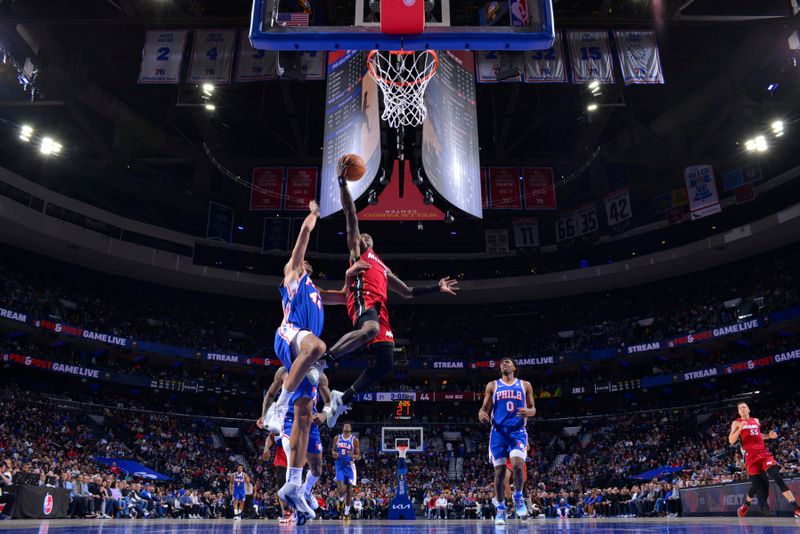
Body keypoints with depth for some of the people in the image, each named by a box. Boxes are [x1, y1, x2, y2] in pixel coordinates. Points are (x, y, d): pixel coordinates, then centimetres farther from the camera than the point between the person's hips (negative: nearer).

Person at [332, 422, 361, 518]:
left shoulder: (355, 440, -2)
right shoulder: (337, 438, 4)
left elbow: (359, 456, 0)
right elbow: (333, 450, 14)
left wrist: (353, 456, -22)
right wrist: (334, 454, -9)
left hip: (349, 466, 0)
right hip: (339, 466, 0)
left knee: (349, 488, 4)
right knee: (340, 490, -13)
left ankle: (347, 510, 21)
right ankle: (341, 497, 23)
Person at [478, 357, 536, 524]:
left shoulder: (525, 385, 10)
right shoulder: (492, 385, 10)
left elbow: (533, 409, 11)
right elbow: (485, 408, 8)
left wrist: (528, 412, -14)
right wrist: (481, 413, -16)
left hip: (518, 431, -1)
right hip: (498, 431, 1)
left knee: (517, 465, -22)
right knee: (499, 471, 0)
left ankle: (518, 496, 5)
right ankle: (500, 508, 14)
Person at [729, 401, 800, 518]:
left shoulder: (756, 421, 19)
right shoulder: (736, 423, 4)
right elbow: (731, 441, -5)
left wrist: (768, 436, 15)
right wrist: (740, 428, -17)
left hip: (763, 452, 3)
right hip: (751, 455, -3)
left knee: (778, 477, -16)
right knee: (757, 484, -8)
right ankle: (746, 505, 17)